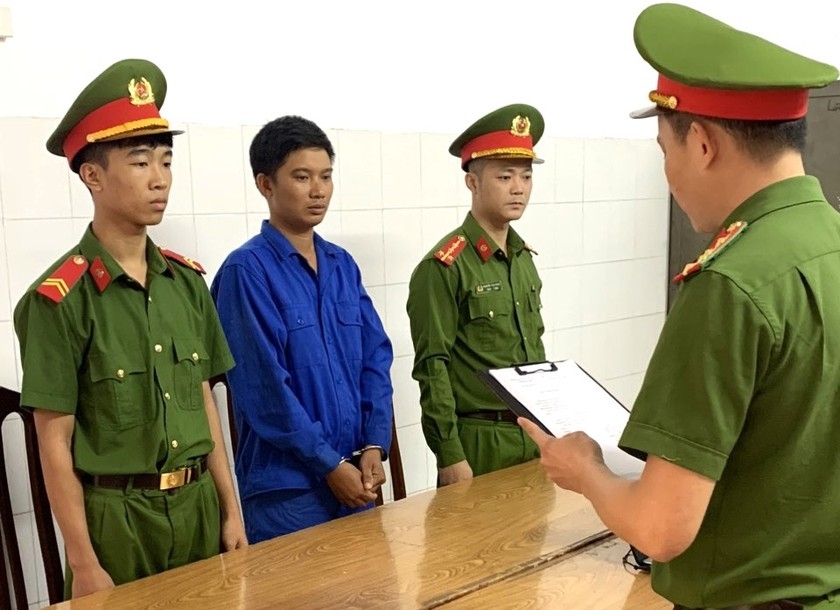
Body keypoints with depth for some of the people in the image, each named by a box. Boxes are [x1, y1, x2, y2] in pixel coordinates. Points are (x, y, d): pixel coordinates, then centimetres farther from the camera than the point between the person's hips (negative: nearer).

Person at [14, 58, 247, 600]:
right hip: (117, 516, -5)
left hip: (199, 506, 5)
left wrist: (230, 509, 7)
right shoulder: (60, 299, -14)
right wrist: (84, 564, -9)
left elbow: (205, 403, 7)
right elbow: (55, 441, -11)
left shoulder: (188, 280, 2)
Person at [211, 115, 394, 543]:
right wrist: (330, 464, -13)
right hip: (286, 483, -6)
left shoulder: (343, 265, 8)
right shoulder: (246, 270, -11)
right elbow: (264, 386, -16)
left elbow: (376, 358, 7)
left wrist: (374, 445, -4)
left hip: (356, 472, 6)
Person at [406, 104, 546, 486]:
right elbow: (432, 369, -15)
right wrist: (450, 454, -16)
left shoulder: (525, 259, 9)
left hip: (532, 434, 7)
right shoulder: (444, 267, -15)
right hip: (478, 440, -7)